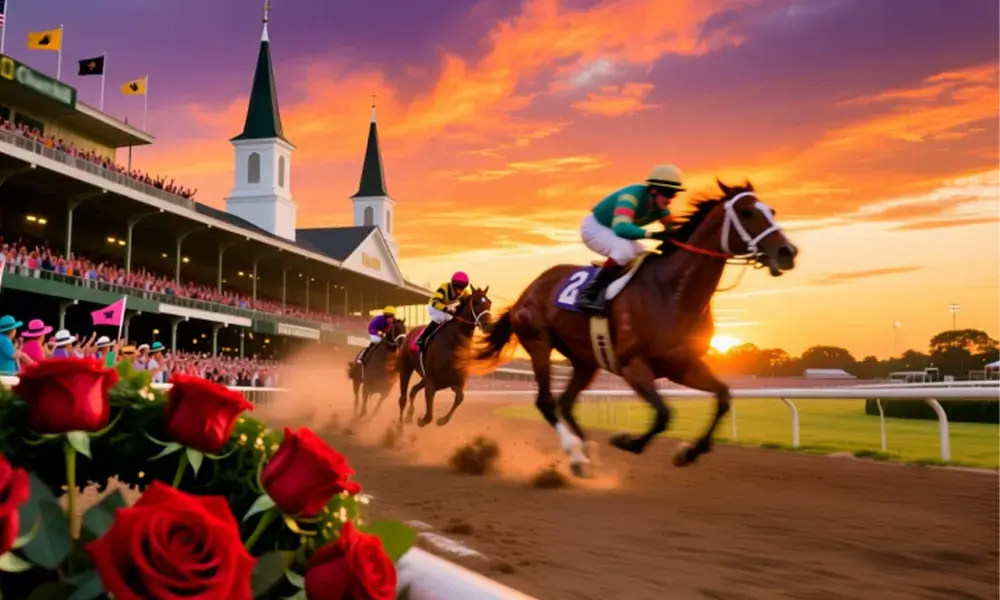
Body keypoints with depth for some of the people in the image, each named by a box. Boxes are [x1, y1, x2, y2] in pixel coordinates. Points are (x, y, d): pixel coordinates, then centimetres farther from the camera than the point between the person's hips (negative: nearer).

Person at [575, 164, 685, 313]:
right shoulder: (632, 196, -34)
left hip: (615, 232, 9)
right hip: (594, 228, -9)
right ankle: (590, 293, -24)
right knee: (624, 251, -34)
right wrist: (653, 235, -56)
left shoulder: (660, 205, -9)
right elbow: (621, 228, -48)